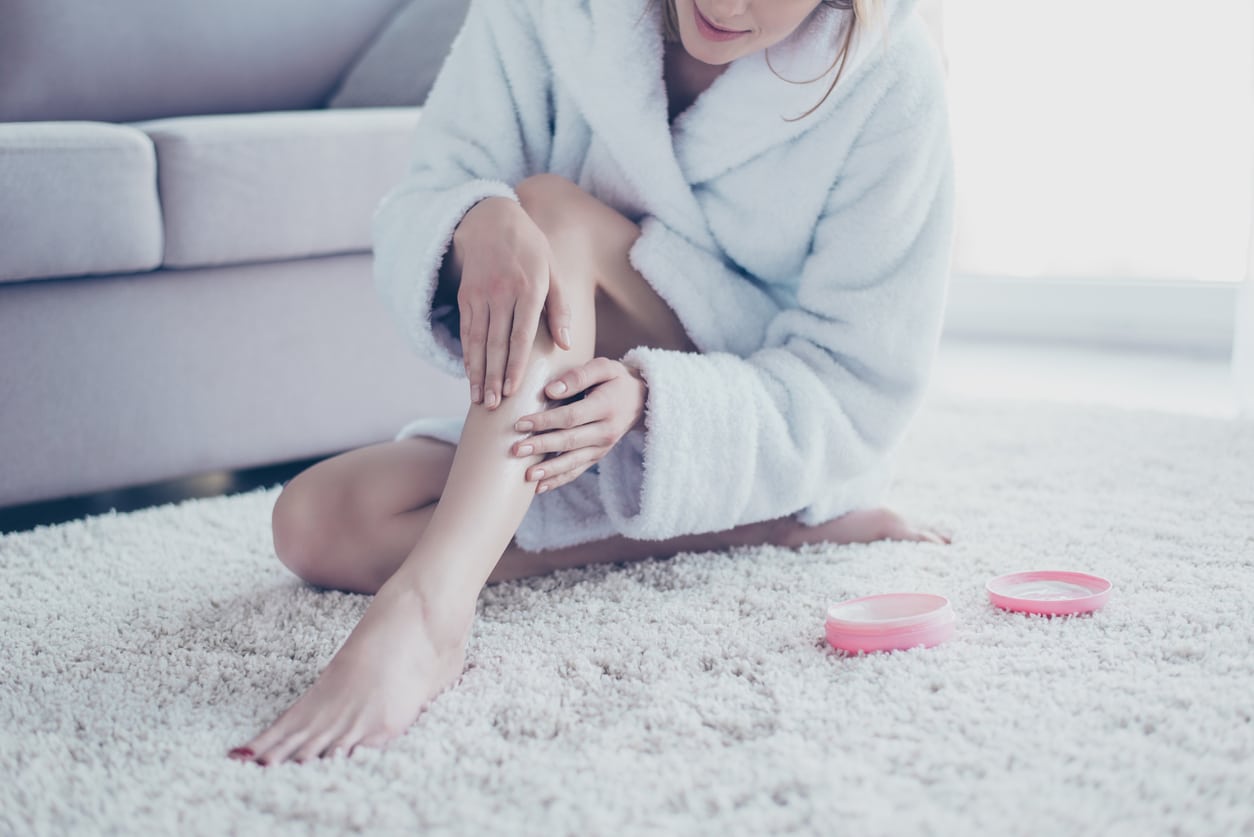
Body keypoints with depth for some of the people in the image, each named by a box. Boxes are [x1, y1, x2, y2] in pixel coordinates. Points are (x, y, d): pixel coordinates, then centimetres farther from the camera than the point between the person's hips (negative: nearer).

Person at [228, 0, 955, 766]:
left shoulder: (891, 80, -18)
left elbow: (863, 391, -18)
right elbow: (418, 210, -11)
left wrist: (653, 399, -36)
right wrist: (478, 224, -37)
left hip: (778, 449, -4)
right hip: (590, 445, 5)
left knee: (556, 212, -28)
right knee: (315, 524, -18)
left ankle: (428, 604, -44)